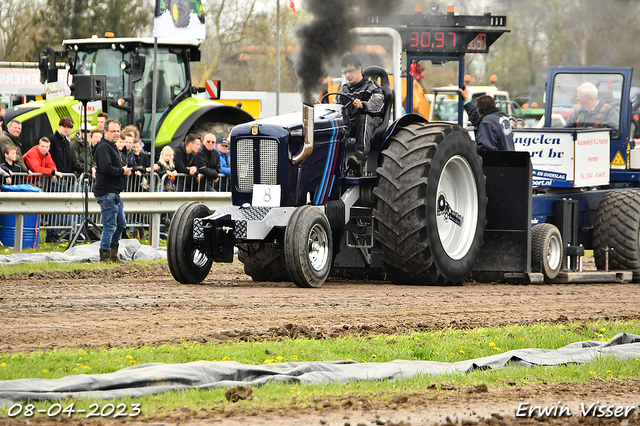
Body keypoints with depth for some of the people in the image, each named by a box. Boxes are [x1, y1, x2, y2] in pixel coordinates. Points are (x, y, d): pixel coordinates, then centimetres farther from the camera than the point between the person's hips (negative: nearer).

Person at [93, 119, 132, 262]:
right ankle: (105, 256, -4)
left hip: (115, 193, 11)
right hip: (106, 192, -11)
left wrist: (125, 170, 8)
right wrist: (123, 171, -13)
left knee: (121, 224, 17)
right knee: (110, 225, -8)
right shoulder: (103, 147, -14)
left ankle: (113, 254, 26)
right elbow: (106, 168, -26)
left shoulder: (112, 147, 20)